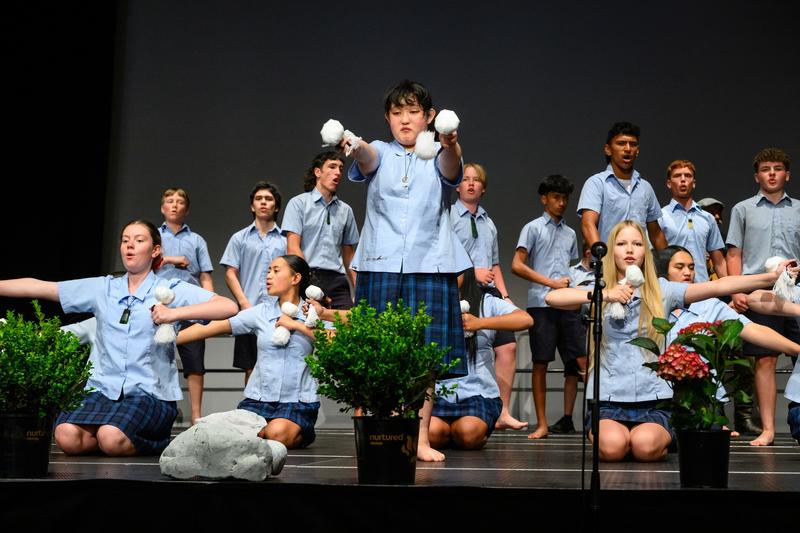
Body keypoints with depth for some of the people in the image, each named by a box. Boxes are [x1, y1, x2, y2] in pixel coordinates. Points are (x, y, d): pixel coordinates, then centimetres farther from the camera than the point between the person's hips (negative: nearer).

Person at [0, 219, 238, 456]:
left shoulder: (172, 290, 5)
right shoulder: (102, 288, 15)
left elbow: (228, 306, -8)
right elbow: (37, 287, 16)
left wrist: (174, 313, -15)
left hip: (151, 394, -2)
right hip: (104, 390, 3)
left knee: (111, 438, -32)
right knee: (67, 436, -28)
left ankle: (156, 441, 0)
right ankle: (121, 436, 1)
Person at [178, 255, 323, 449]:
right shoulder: (260, 313, 8)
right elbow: (213, 327, 1)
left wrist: (297, 325, -11)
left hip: (298, 400, -2)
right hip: (259, 397, 2)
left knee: (278, 433, -31)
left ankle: (300, 433, 4)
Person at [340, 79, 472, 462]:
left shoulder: (438, 155, 10)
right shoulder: (379, 153, 10)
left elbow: (451, 168, -15)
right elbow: (366, 160, -15)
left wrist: (450, 145, -40)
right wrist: (354, 147, -40)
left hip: (429, 265, 0)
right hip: (380, 265, 0)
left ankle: (421, 439, 6)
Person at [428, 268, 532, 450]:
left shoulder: (486, 302, 5)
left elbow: (526, 320, -11)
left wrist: (479, 323, -19)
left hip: (478, 392, -1)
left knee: (468, 433, -29)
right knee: (431, 433, -27)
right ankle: (452, 430, 9)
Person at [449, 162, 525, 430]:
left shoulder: (489, 224, 21)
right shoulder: (448, 216, 1)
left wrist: (504, 295, 12)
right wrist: (471, 272, -13)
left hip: (488, 292, 6)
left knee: (507, 346, -6)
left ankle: (502, 413, -4)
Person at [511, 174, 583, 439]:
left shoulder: (570, 234, 20)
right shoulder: (533, 228, 4)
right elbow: (517, 266, -4)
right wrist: (551, 283, -8)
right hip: (541, 305, -4)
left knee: (582, 360, -4)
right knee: (540, 363, 0)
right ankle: (542, 424, 5)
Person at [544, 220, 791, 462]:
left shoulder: (661, 290, 8)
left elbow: (718, 286, -2)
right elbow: (552, 297, -11)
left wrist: (772, 277, -12)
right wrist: (603, 295, -20)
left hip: (653, 399, 1)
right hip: (608, 398, -1)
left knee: (646, 446, -28)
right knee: (612, 446, -29)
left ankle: (665, 438, 7)